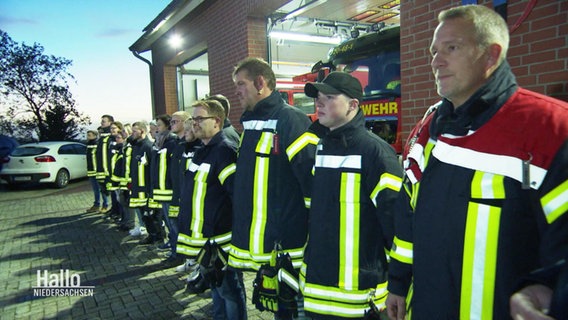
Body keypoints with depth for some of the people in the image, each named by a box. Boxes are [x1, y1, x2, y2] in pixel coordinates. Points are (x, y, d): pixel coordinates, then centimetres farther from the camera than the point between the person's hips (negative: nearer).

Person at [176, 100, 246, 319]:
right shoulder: (202, 151, 11)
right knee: (216, 287, 23)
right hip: (204, 238, 9)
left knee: (229, 289, 7)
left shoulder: (225, 151, -18)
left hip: (220, 240, -9)